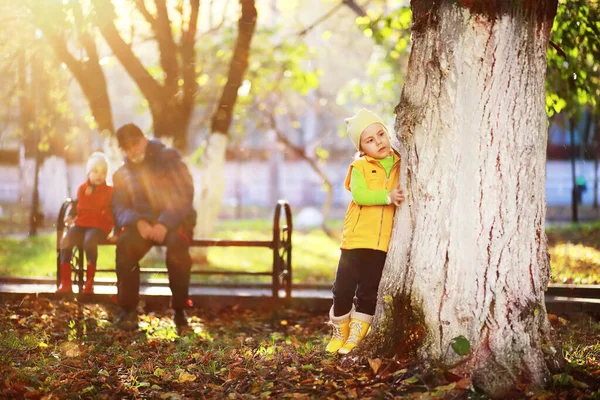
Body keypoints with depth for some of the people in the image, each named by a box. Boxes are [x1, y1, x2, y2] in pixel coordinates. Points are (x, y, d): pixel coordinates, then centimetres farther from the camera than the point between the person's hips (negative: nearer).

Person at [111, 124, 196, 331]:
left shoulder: (168, 158, 1)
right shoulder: (121, 174, 13)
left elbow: (184, 194, -9)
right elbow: (119, 208, 3)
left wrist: (164, 224, -23)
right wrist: (138, 222, -21)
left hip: (174, 220, -2)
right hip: (142, 222, 3)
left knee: (177, 244, -37)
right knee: (125, 244, -31)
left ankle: (180, 309, -25)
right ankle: (128, 309, -26)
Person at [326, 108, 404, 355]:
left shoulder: (401, 166, 9)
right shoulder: (360, 167, -1)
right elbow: (359, 195, -17)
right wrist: (387, 197, -26)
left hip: (384, 242, 2)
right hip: (356, 239, -2)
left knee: (369, 293, 6)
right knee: (343, 288, 1)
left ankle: (355, 338, 16)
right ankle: (339, 333, 22)